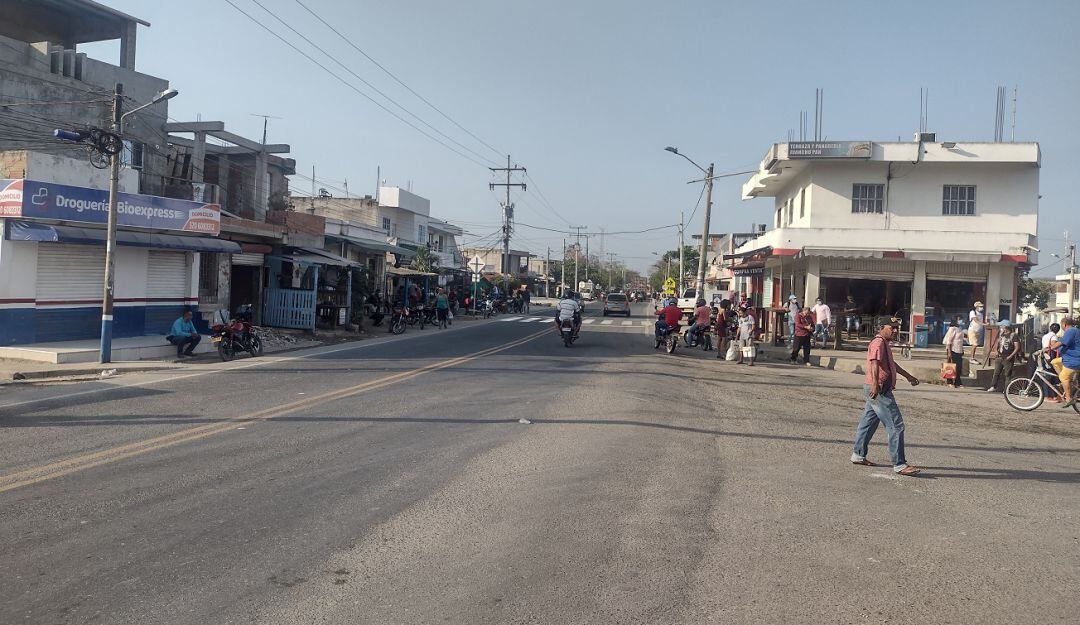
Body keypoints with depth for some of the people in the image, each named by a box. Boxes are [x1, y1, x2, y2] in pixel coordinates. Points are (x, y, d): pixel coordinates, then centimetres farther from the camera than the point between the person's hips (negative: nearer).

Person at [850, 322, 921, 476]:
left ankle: (858, 455, 24)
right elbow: (875, 362, -31)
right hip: (879, 390, -11)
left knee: (868, 422, 16)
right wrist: (875, 384, -45)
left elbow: (891, 363, 37)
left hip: (877, 390, 11)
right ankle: (899, 464, -7)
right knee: (896, 426, -9)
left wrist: (908, 376, 47)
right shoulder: (879, 342, -15)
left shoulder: (885, 343, 20)